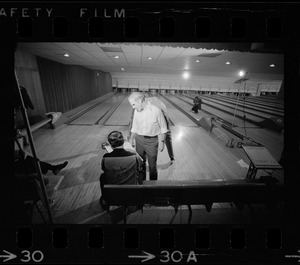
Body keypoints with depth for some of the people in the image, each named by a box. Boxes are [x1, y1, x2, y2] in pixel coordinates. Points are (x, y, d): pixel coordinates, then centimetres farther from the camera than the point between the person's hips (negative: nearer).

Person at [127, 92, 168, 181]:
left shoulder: (156, 110, -16)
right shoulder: (136, 111, -2)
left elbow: (163, 128, -8)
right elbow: (134, 127, 9)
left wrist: (161, 142, -8)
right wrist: (130, 140, 10)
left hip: (152, 141, -4)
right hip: (139, 139, 4)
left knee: (152, 165, 10)